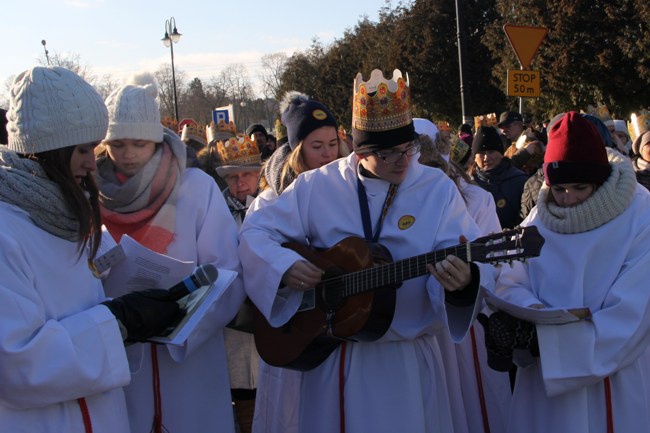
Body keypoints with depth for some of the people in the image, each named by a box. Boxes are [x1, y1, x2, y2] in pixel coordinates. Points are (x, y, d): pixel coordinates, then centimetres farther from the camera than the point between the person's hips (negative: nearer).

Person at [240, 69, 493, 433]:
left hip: (408, 359, -1)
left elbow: (466, 258, -12)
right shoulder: (317, 186, -1)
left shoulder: (438, 189, -4)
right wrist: (284, 266, -17)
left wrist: (463, 279, -35)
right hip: (330, 355, 1)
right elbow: (256, 231, 2)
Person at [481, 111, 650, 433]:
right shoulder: (540, 219, 1)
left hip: (615, 383, -3)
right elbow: (511, 283, 1)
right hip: (544, 378, 4)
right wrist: (530, 310, -21)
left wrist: (548, 338, -21)